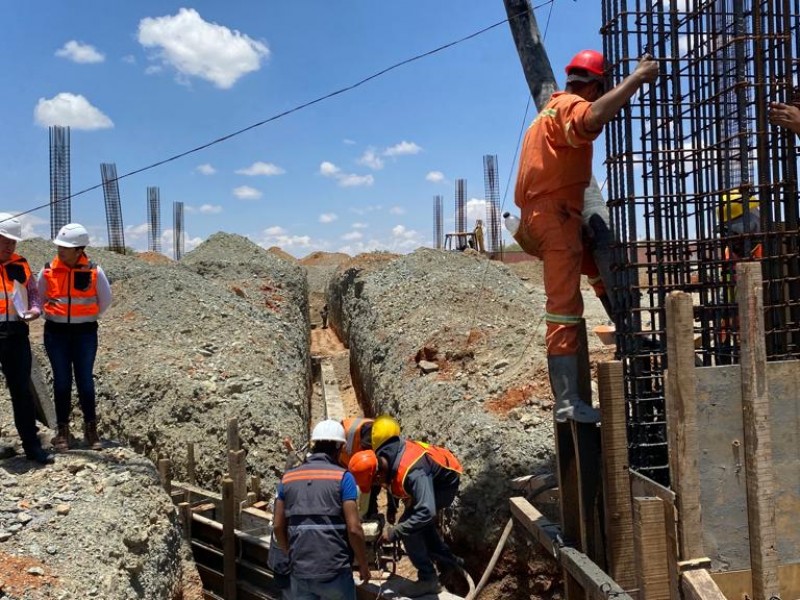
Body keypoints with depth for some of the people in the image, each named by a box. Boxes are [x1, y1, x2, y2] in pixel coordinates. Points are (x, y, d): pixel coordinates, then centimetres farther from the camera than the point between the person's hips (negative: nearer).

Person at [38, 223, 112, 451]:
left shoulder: (94, 271, -8)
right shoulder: (48, 271, -5)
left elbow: (105, 300, 6)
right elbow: (40, 298, 11)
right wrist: (58, 317, 12)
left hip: (85, 332, -1)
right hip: (56, 332, 1)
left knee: (85, 380, 2)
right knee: (62, 381, 4)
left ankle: (91, 428, 16)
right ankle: (62, 431, 15)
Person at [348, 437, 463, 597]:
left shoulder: (412, 472, -43)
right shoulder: (382, 454, -18)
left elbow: (426, 512, -48)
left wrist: (394, 532, -42)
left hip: (445, 482, -9)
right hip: (435, 476, 9)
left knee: (409, 525, -15)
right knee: (418, 522, 20)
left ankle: (428, 579, -3)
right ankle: (448, 560, 36)